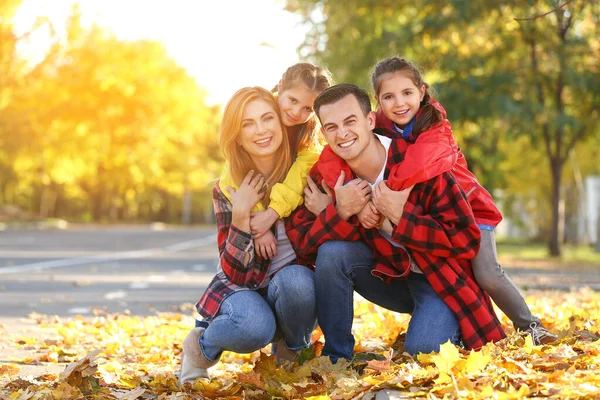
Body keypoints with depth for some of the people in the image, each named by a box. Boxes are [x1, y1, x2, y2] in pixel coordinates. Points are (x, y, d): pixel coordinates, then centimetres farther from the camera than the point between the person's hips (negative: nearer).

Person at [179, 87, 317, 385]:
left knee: (295, 280, -34)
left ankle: (291, 349, -4)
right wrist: (240, 215, -27)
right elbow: (234, 272, -14)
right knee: (254, 328, -35)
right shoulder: (227, 191, -10)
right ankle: (202, 344, -1)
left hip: (298, 284, 1)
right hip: (243, 288, -1)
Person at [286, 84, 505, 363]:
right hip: (387, 274, 4)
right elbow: (299, 243, -12)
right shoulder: (325, 174, -8)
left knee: (422, 350, -28)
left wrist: (400, 215, -30)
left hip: (439, 279, -4)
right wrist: (339, 212, -29)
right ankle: (336, 357, -9)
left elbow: (467, 240, -22)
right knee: (332, 252, -23)